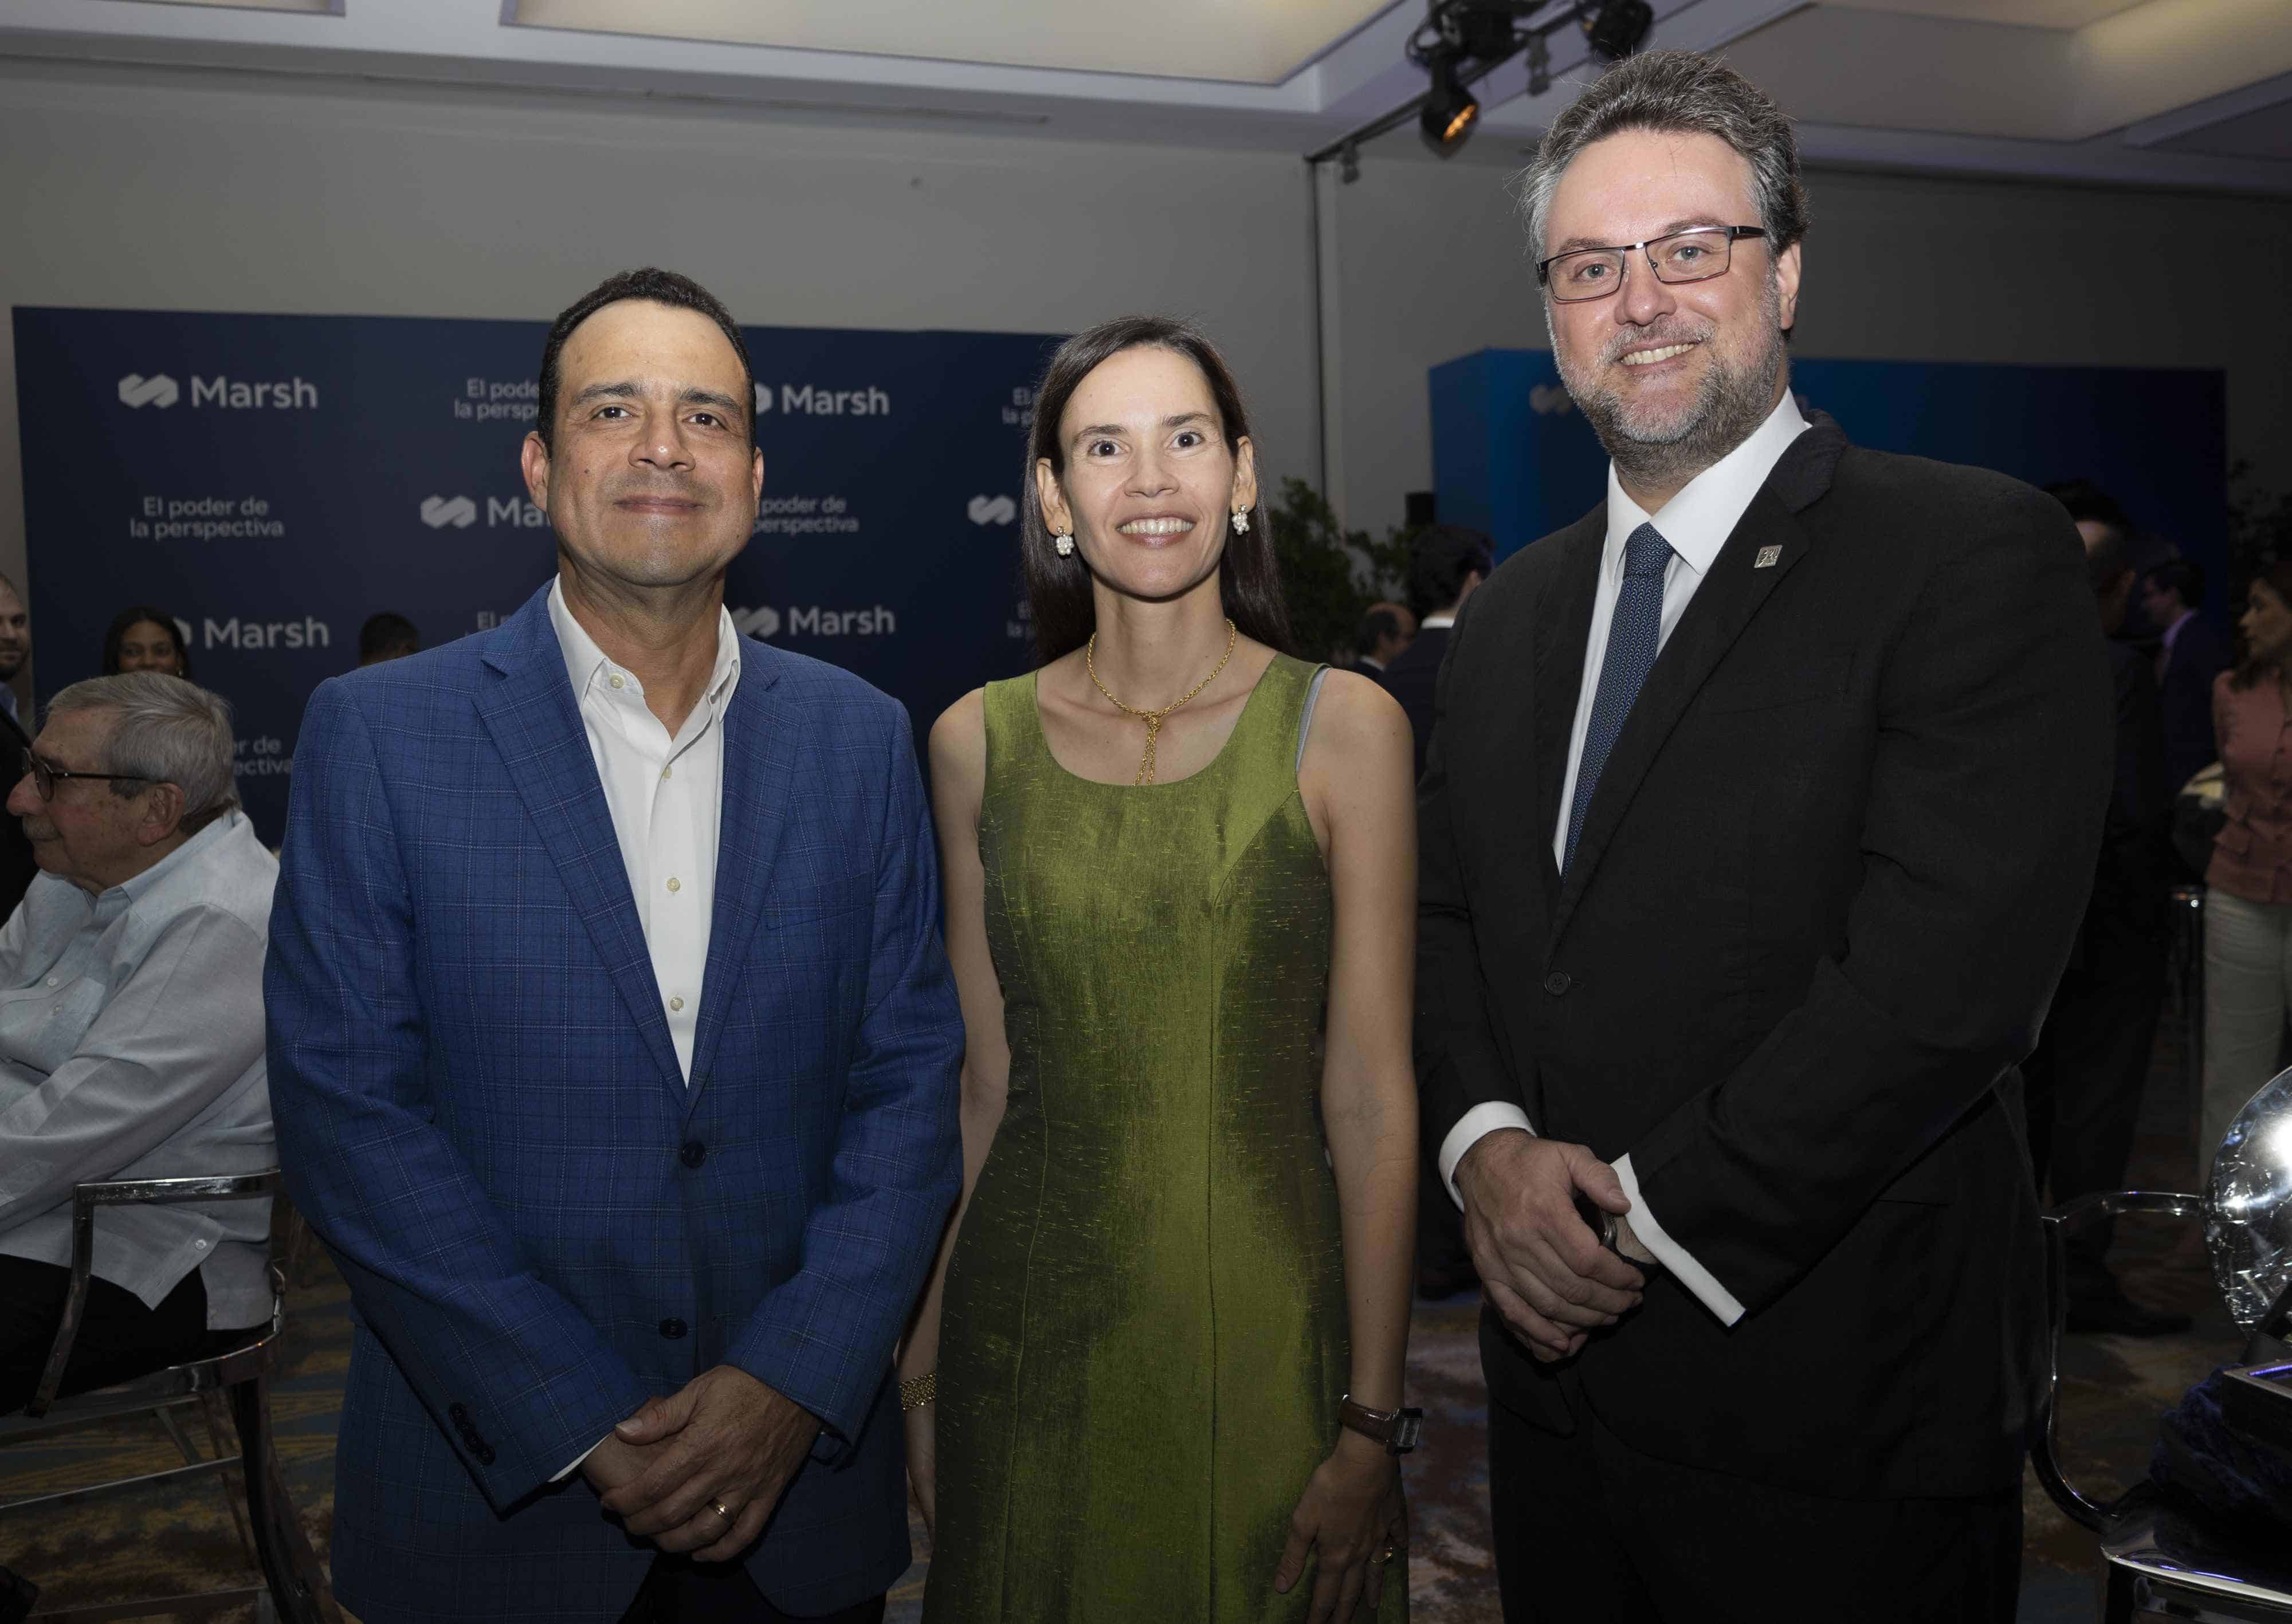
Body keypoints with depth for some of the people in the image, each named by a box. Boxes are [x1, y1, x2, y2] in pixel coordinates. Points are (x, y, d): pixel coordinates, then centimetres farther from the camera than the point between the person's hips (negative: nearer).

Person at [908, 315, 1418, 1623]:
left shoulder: (1341, 726, -7)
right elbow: (986, 1085, 5)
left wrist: (1372, 1424, -10)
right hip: (1032, 1336, 2)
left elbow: (1372, 1097, -8)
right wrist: (924, 1368, 6)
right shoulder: (979, 742, 1)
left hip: (1265, 1329, -2)